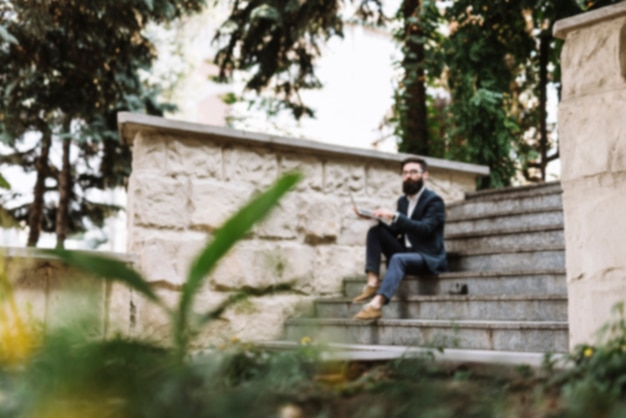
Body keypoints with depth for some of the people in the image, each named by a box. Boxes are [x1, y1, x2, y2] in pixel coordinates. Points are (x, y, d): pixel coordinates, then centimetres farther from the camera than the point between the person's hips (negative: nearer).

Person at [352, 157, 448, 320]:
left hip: (429, 257, -7)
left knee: (398, 258, -36)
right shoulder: (402, 201, 14)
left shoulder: (434, 200, -7)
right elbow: (395, 231, 11)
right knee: (375, 231, -9)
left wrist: (395, 216, -30)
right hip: (405, 252, 7)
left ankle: (376, 304, -53)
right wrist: (378, 218, -7)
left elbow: (425, 229, -23)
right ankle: (373, 283, -22)